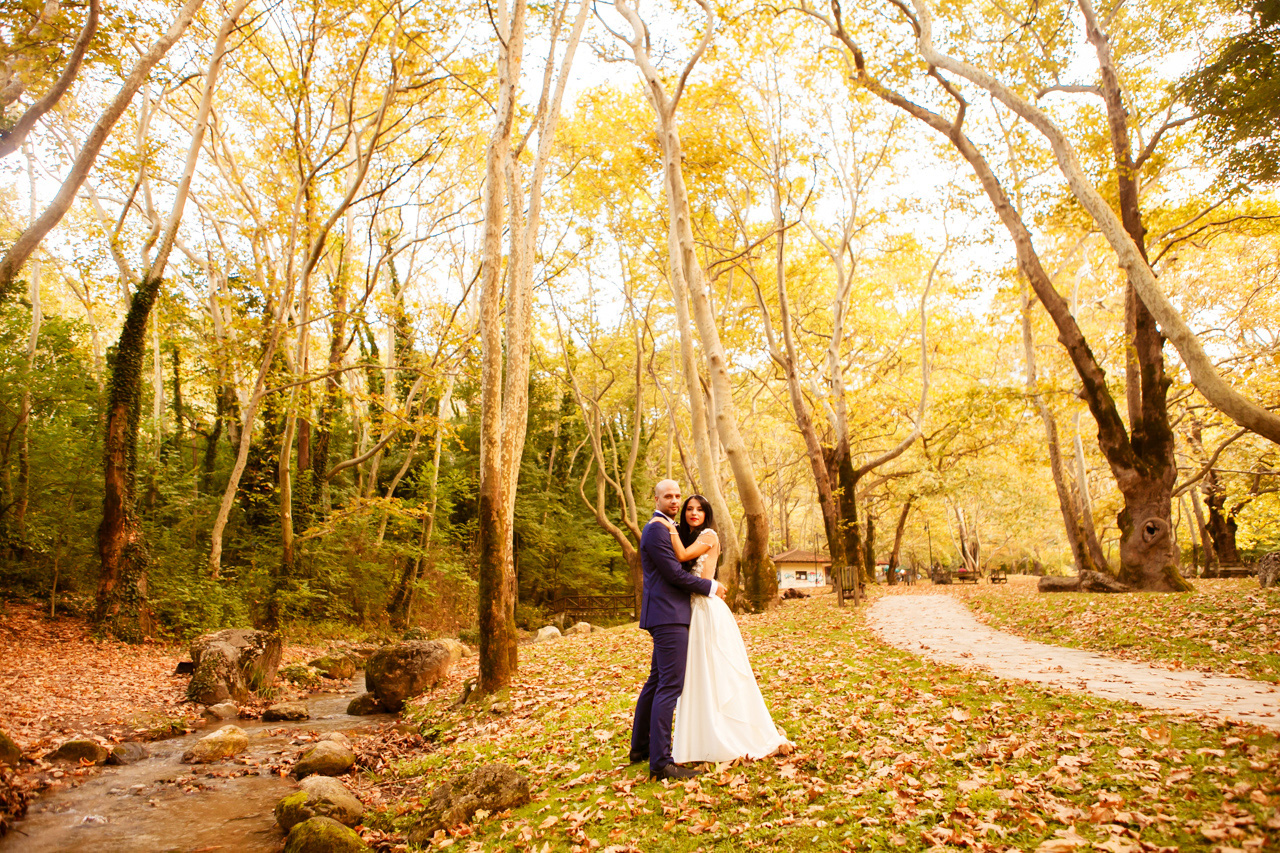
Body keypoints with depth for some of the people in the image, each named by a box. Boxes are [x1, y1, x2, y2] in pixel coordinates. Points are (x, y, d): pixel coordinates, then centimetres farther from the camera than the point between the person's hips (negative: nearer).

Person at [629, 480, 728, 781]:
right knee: (670, 686, -10)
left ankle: (640, 749, 26)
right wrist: (710, 587, -7)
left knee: (656, 682, 16)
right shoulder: (656, 529, -13)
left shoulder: (664, 528, 21)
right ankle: (661, 762, -8)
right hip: (668, 615, -11)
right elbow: (674, 573, -16)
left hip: (667, 616, 11)